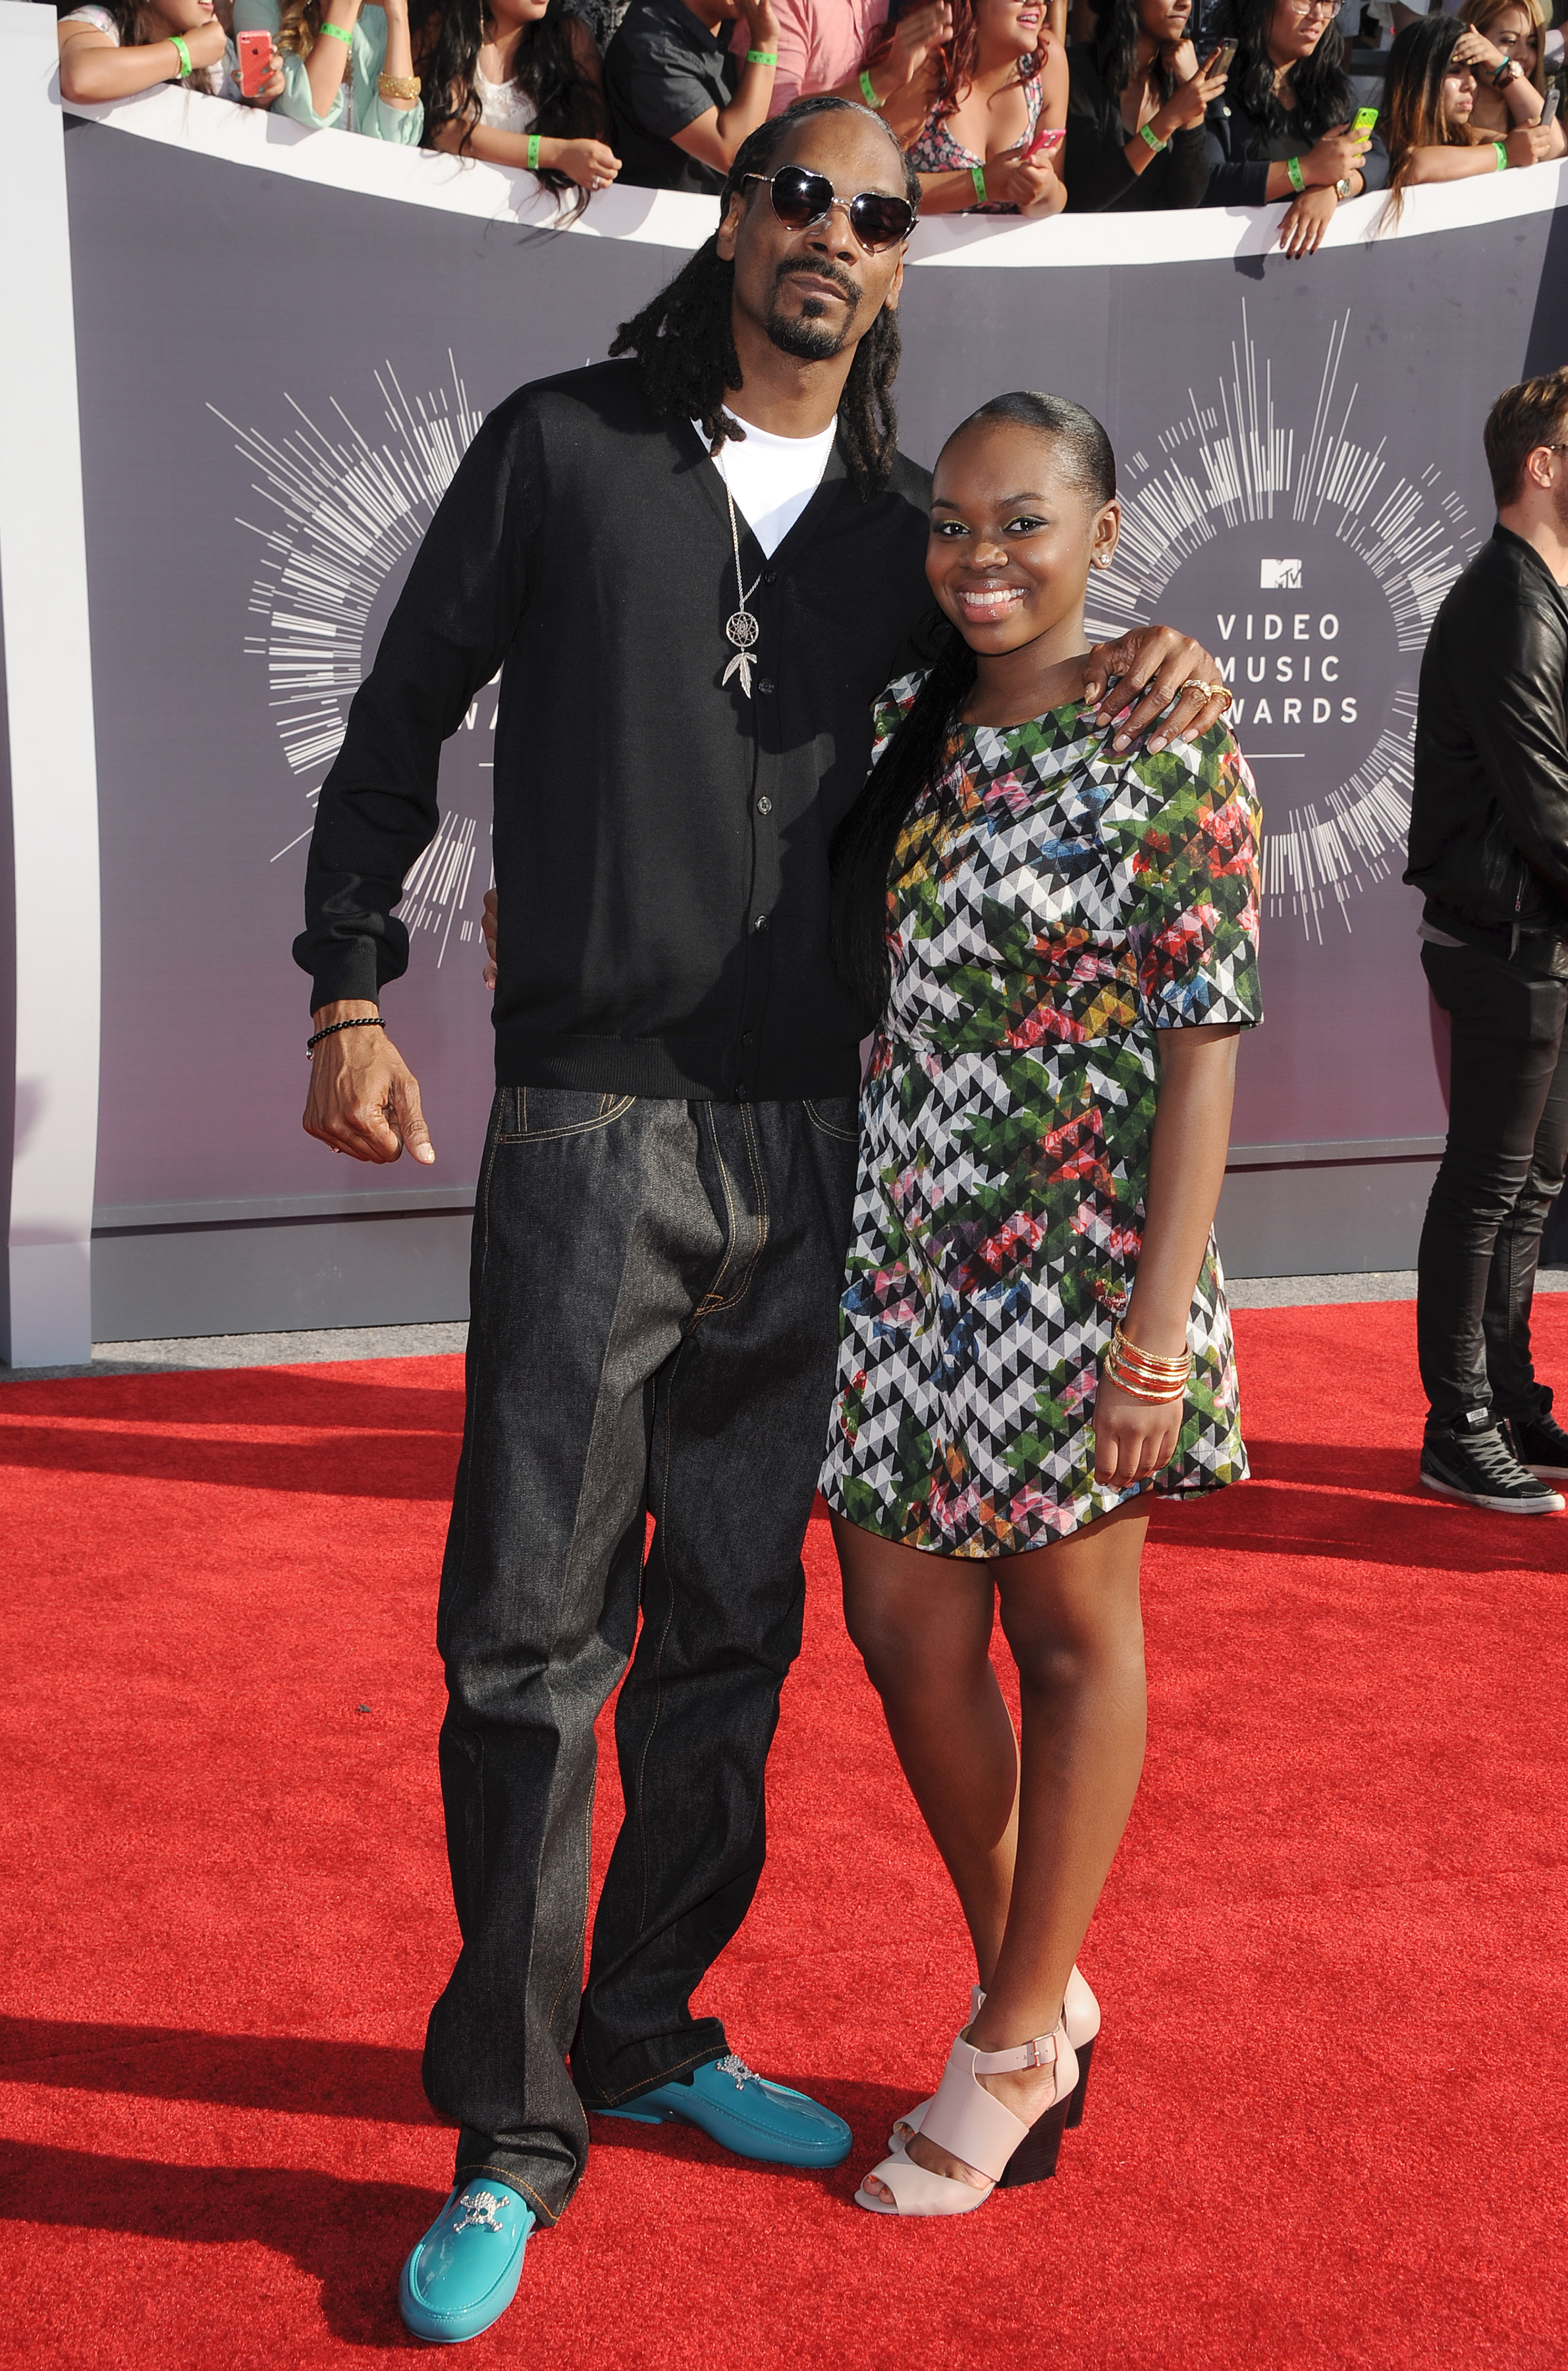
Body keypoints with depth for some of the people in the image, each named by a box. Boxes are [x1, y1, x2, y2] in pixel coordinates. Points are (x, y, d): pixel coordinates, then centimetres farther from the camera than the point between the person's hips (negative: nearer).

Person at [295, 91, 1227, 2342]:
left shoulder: (903, 522, 12)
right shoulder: (562, 449, 4)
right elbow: (400, 724, 5)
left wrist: (1148, 667, 2)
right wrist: (352, 993, -5)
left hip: (812, 1140, 4)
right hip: (593, 1126, -4)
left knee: (734, 1627, 11)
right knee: (534, 1628, -5)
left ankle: (650, 2029, 28)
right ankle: (513, 2129, 7)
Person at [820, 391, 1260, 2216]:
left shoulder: (1172, 754, -9)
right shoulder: (905, 730, 8)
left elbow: (1204, 1047, -12)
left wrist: (1161, 1324, -17)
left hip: (1076, 1263, -6)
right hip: (902, 1257, 6)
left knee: (1070, 1634, 8)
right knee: (904, 1631, 9)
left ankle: (1011, 2049, 22)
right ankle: (1036, 1994, 30)